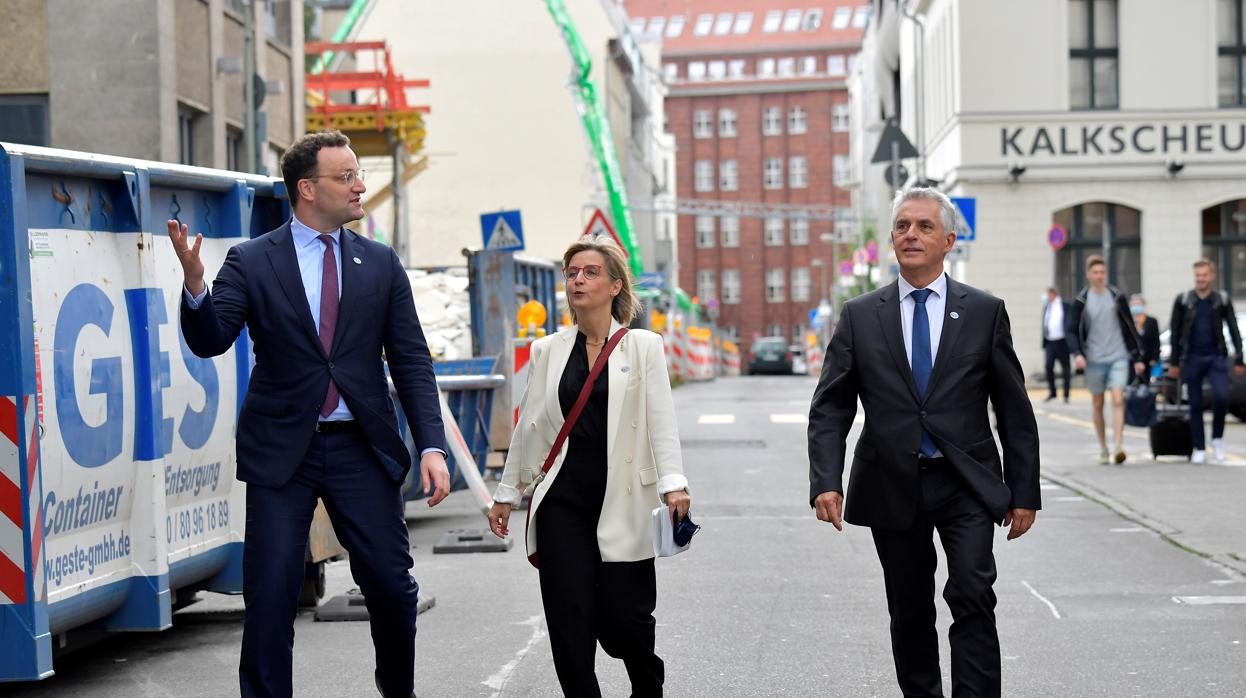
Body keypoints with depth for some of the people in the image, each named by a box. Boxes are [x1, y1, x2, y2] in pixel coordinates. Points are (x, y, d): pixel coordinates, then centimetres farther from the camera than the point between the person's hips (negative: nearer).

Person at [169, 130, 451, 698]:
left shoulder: (381, 265, 7)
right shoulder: (251, 261, 0)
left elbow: (411, 362, 6)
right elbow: (209, 341, -9)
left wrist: (432, 445, -5)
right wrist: (194, 284, -30)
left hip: (361, 448, 2)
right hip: (281, 451, -2)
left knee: (392, 584, 3)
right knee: (270, 593, -3)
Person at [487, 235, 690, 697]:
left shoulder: (643, 347, 4)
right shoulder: (547, 351, 10)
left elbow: (661, 421, -3)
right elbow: (527, 426, 15)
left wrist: (673, 484, -15)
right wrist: (507, 493, 15)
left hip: (621, 499, -2)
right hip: (561, 498, 2)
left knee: (622, 618, 0)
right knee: (569, 616, -5)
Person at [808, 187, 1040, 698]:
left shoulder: (985, 312, 3)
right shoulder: (860, 316, 5)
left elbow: (1015, 410, 5)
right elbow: (830, 409, 2)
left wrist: (1024, 492, 2)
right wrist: (826, 481, -12)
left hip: (966, 485, -1)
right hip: (893, 487, 2)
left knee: (973, 598, -15)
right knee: (909, 614, 9)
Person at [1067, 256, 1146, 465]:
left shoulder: (1117, 297, 5)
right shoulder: (1081, 301, 1)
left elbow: (1129, 328, 11)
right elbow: (1073, 331, 1)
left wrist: (1137, 357, 10)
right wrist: (1077, 353, -17)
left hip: (1118, 357, 0)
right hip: (1094, 360, 0)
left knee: (1118, 400, -14)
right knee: (1097, 404, 8)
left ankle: (1118, 446, -19)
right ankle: (1103, 448, 21)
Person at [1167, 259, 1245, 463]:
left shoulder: (1222, 300, 4)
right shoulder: (1183, 301, 4)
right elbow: (1175, 333, 7)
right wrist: (1174, 362, 5)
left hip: (1216, 357, -1)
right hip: (1192, 358, 1)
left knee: (1221, 396, -17)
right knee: (1195, 404, 3)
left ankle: (1217, 438, 4)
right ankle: (1199, 449, 10)